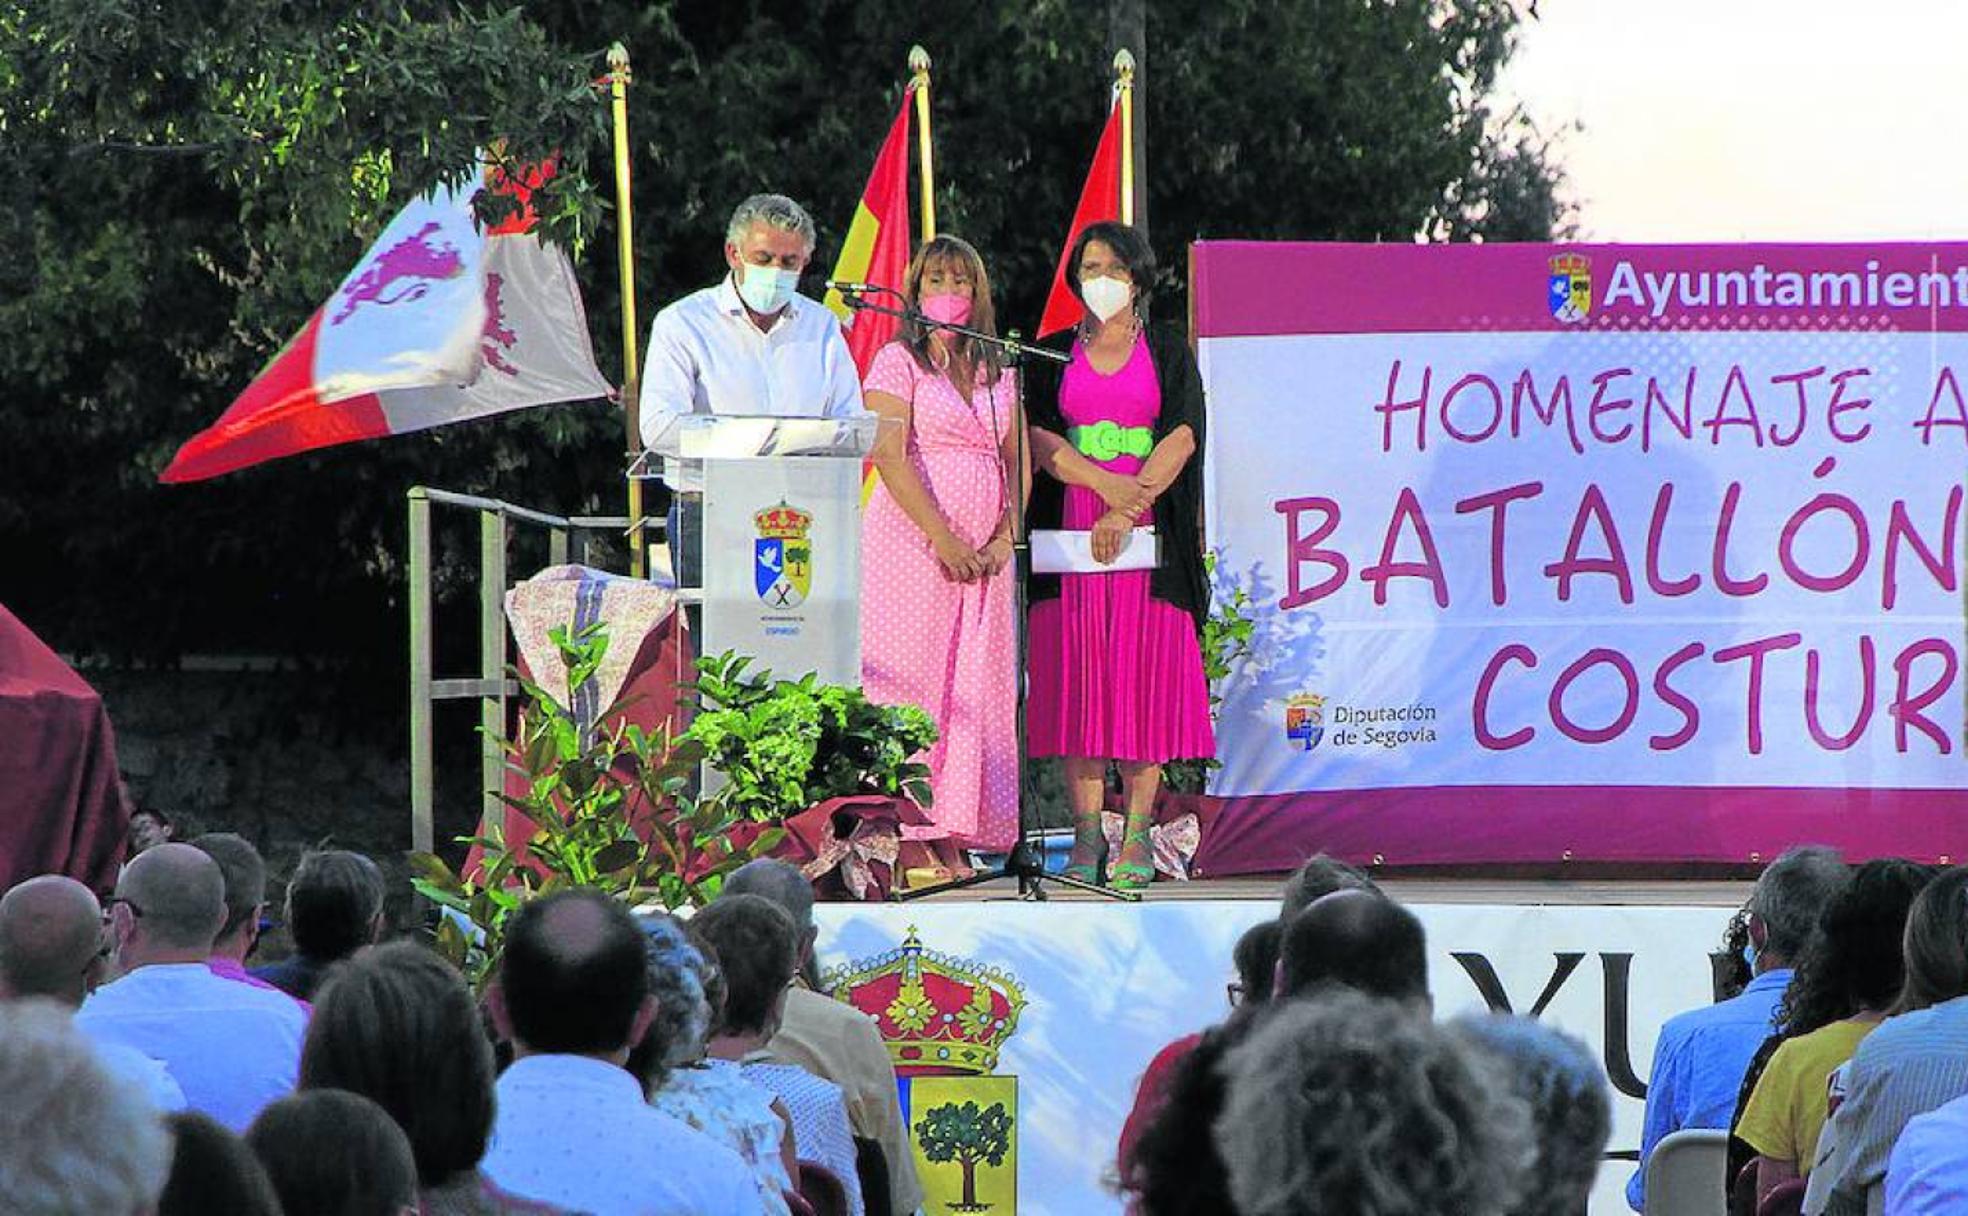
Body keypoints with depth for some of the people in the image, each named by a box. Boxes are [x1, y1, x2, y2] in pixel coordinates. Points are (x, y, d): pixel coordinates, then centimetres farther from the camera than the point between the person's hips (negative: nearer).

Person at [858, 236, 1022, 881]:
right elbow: (890, 457, -10)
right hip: (911, 545, -5)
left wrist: (1004, 537, -2)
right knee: (910, 686, -7)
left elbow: (1017, 462, 14)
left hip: (983, 556, 5)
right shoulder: (899, 362, -1)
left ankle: (951, 838, 4)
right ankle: (907, 843, -9)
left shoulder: (999, 372, 16)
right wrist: (943, 537, -16)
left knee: (975, 693, 2)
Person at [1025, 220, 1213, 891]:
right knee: (1078, 677, -3)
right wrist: (1107, 484, -15)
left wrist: (1128, 510, -14)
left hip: (1146, 534, -1)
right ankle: (1087, 831, -2)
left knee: (1145, 678, -5)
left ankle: (1137, 835, -4)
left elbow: (1181, 437, -3)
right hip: (1072, 529, 1)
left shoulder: (1167, 353, 8)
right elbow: (1038, 437, 0)